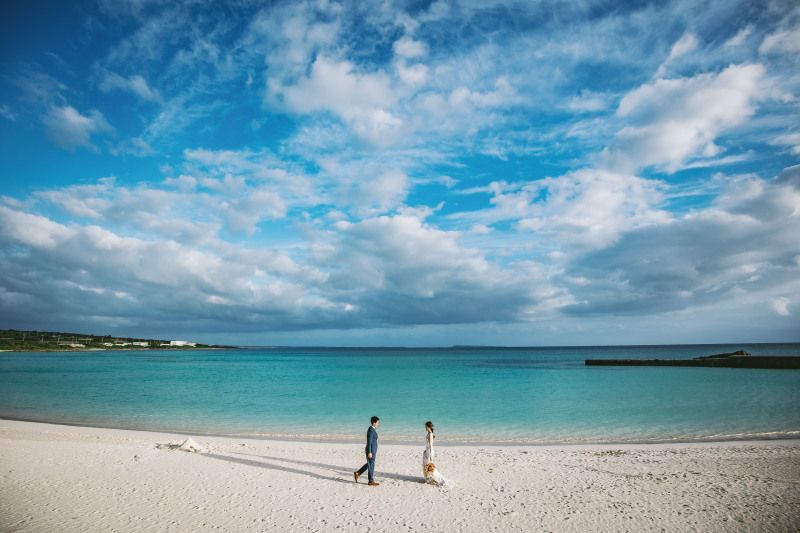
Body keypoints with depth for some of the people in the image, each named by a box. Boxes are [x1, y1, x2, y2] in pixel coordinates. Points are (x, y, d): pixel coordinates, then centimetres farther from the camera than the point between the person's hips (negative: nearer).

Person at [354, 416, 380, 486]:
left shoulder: (372, 429, 11)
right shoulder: (371, 430, -20)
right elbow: (369, 442, -21)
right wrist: (369, 452, -21)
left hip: (372, 450, 10)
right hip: (371, 450, -10)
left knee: (369, 464, 19)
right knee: (371, 465, 2)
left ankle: (357, 473, 24)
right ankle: (371, 481, 13)